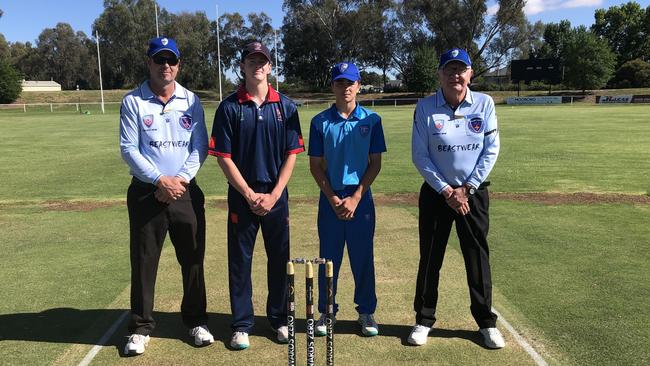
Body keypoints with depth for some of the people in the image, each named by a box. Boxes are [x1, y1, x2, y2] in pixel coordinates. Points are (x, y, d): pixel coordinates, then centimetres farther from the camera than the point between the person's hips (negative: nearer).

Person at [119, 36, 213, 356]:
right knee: (143, 262, 5)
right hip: (146, 192, -1)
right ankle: (141, 328, 19)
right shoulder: (132, 102, 0)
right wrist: (160, 180, -15)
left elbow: (201, 146, 2)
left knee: (193, 259, 8)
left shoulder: (191, 101, 6)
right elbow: (128, 149, -6)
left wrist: (181, 179, -11)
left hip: (186, 191, 2)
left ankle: (196, 320, 24)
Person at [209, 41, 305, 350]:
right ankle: (241, 325, 19)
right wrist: (250, 195, -9)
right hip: (242, 196, -1)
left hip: (276, 196, 2)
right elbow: (223, 157, -4)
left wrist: (273, 195, -7)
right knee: (240, 261, 6)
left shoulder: (285, 106, 3)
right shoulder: (229, 107, -1)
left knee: (279, 260, 9)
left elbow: (291, 154, 2)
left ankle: (279, 319, 26)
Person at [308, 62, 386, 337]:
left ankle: (366, 312, 23)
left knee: (363, 258, 7)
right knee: (328, 258, 8)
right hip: (330, 199, 0)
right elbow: (315, 165, 2)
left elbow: (375, 164, 0)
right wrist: (333, 198, -8)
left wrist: (355, 198, -9)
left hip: (361, 198, 0)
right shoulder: (320, 122, 2)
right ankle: (326, 312, 22)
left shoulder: (371, 120, 1)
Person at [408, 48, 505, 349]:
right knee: (430, 257, 6)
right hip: (436, 192, 0)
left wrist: (467, 189, -9)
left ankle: (486, 322, 22)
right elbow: (419, 155, -6)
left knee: (478, 257, 7)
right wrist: (445, 190, -11)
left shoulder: (484, 103, -2)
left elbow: (491, 149, -3)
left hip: (474, 192, 1)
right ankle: (424, 320, 21)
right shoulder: (425, 107, -6)